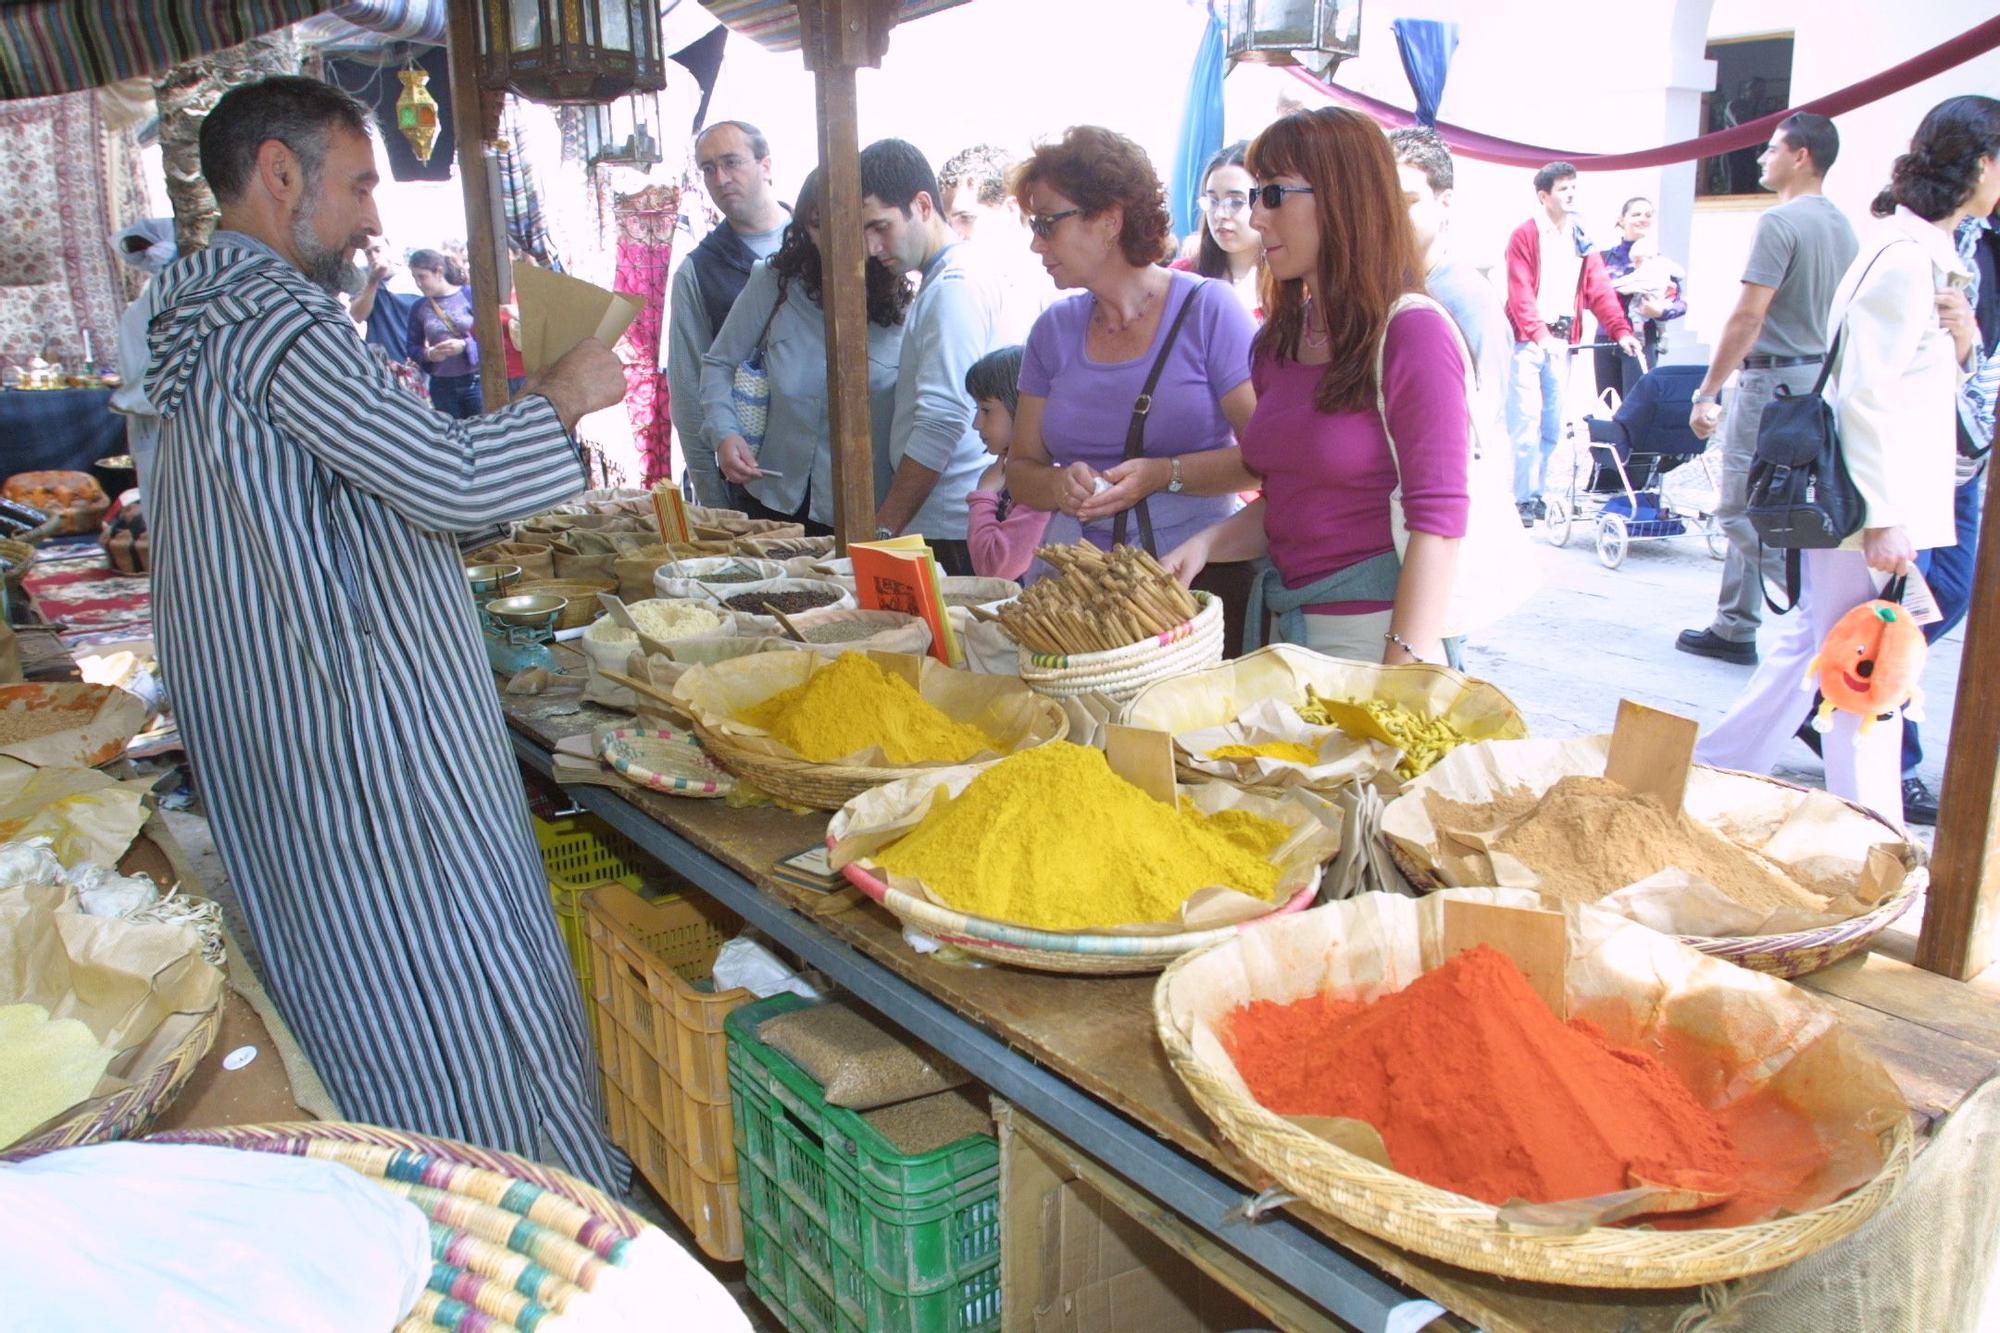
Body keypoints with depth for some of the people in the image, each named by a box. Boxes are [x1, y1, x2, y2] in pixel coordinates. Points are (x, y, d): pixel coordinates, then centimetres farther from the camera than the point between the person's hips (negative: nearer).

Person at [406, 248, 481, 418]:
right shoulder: (418, 307, 5)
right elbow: (413, 346, 9)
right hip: (442, 385, 3)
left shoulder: (470, 295, -6)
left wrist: (465, 346, -20)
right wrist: (428, 354, -12)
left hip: (476, 381, -3)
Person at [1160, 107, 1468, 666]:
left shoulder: (1411, 333, -13)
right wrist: (1208, 543, -3)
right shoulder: (1279, 339, 9)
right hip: (1285, 621, 7)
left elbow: (1437, 518, -17)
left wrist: (1408, 670, -23)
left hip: (1374, 633, -7)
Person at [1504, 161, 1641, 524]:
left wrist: (1621, 331, -6)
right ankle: (1521, 498, -3)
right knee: (1526, 422, -9)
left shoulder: (1582, 241, 14)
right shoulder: (1524, 236, -4)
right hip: (1527, 341, -6)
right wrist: (1541, 335, -25)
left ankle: (1539, 494, 16)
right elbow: (1520, 294, -13)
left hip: (1562, 342, 6)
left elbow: (1599, 290, 7)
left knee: (1553, 425, 7)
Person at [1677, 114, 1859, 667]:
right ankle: (1734, 628, 21)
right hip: (1821, 379, 9)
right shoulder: (1843, 227, 14)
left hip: (1773, 380, -9)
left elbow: (1748, 316, -19)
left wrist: (1707, 391, -16)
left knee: (1742, 511, -4)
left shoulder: (1780, 222, -14)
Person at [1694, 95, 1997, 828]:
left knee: (1813, 645, 16)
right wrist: (1882, 519, -22)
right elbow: (1866, 394, -20)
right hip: (1872, 500, -10)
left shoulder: (1930, 252, 15)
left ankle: (1714, 773, 25)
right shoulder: (1906, 255, -15)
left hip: (1890, 495, 10)